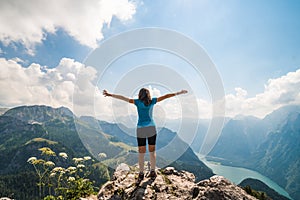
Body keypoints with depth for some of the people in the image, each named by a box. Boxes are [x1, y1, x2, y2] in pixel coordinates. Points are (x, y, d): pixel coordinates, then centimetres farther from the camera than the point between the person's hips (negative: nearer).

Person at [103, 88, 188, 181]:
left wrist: (110, 95, -8)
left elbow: (123, 98, -7)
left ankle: (141, 174, 12)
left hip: (141, 129, -1)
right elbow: (165, 96, 9)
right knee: (152, 151, 11)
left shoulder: (138, 102, -1)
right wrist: (178, 93, 16)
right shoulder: (152, 101, 4)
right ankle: (152, 172, 18)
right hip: (151, 128, 2)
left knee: (141, 152, 6)